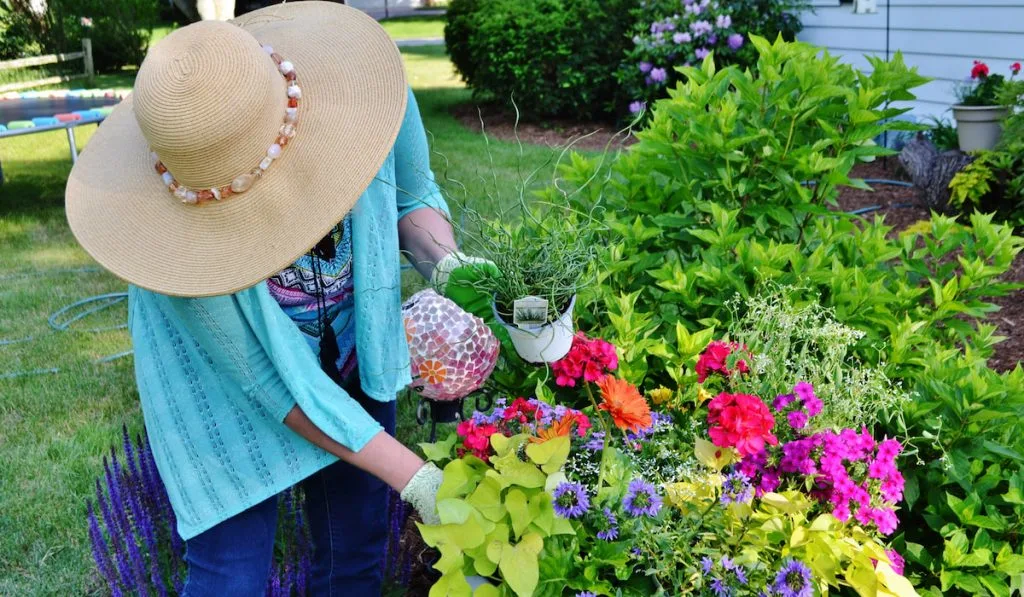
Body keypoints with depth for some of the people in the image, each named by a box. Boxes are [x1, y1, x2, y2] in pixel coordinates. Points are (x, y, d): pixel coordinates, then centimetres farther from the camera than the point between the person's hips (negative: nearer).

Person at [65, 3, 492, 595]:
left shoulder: (363, 91, -28)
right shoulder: (174, 225, -34)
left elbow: (413, 194, -5)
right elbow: (278, 383, -27)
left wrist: (446, 260, -26)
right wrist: (414, 477, -27)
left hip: (356, 358, 3)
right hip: (227, 386, -3)